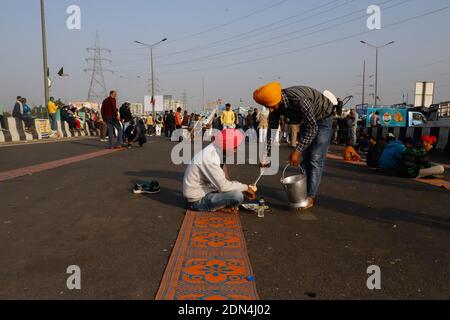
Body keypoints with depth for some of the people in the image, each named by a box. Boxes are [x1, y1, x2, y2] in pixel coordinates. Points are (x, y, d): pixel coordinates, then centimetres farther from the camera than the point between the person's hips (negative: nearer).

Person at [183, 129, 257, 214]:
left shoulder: (214, 149, -2)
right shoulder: (209, 159, -29)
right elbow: (223, 186, -29)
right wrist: (246, 187, -17)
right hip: (198, 200, -9)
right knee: (237, 196, -26)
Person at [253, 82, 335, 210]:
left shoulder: (299, 99, -39)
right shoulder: (275, 104, -16)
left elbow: (313, 128, -34)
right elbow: (272, 130, -8)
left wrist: (297, 151, -36)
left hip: (323, 118, -7)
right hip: (307, 120, 7)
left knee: (315, 159, -12)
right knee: (303, 159, 5)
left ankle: (310, 198, -9)